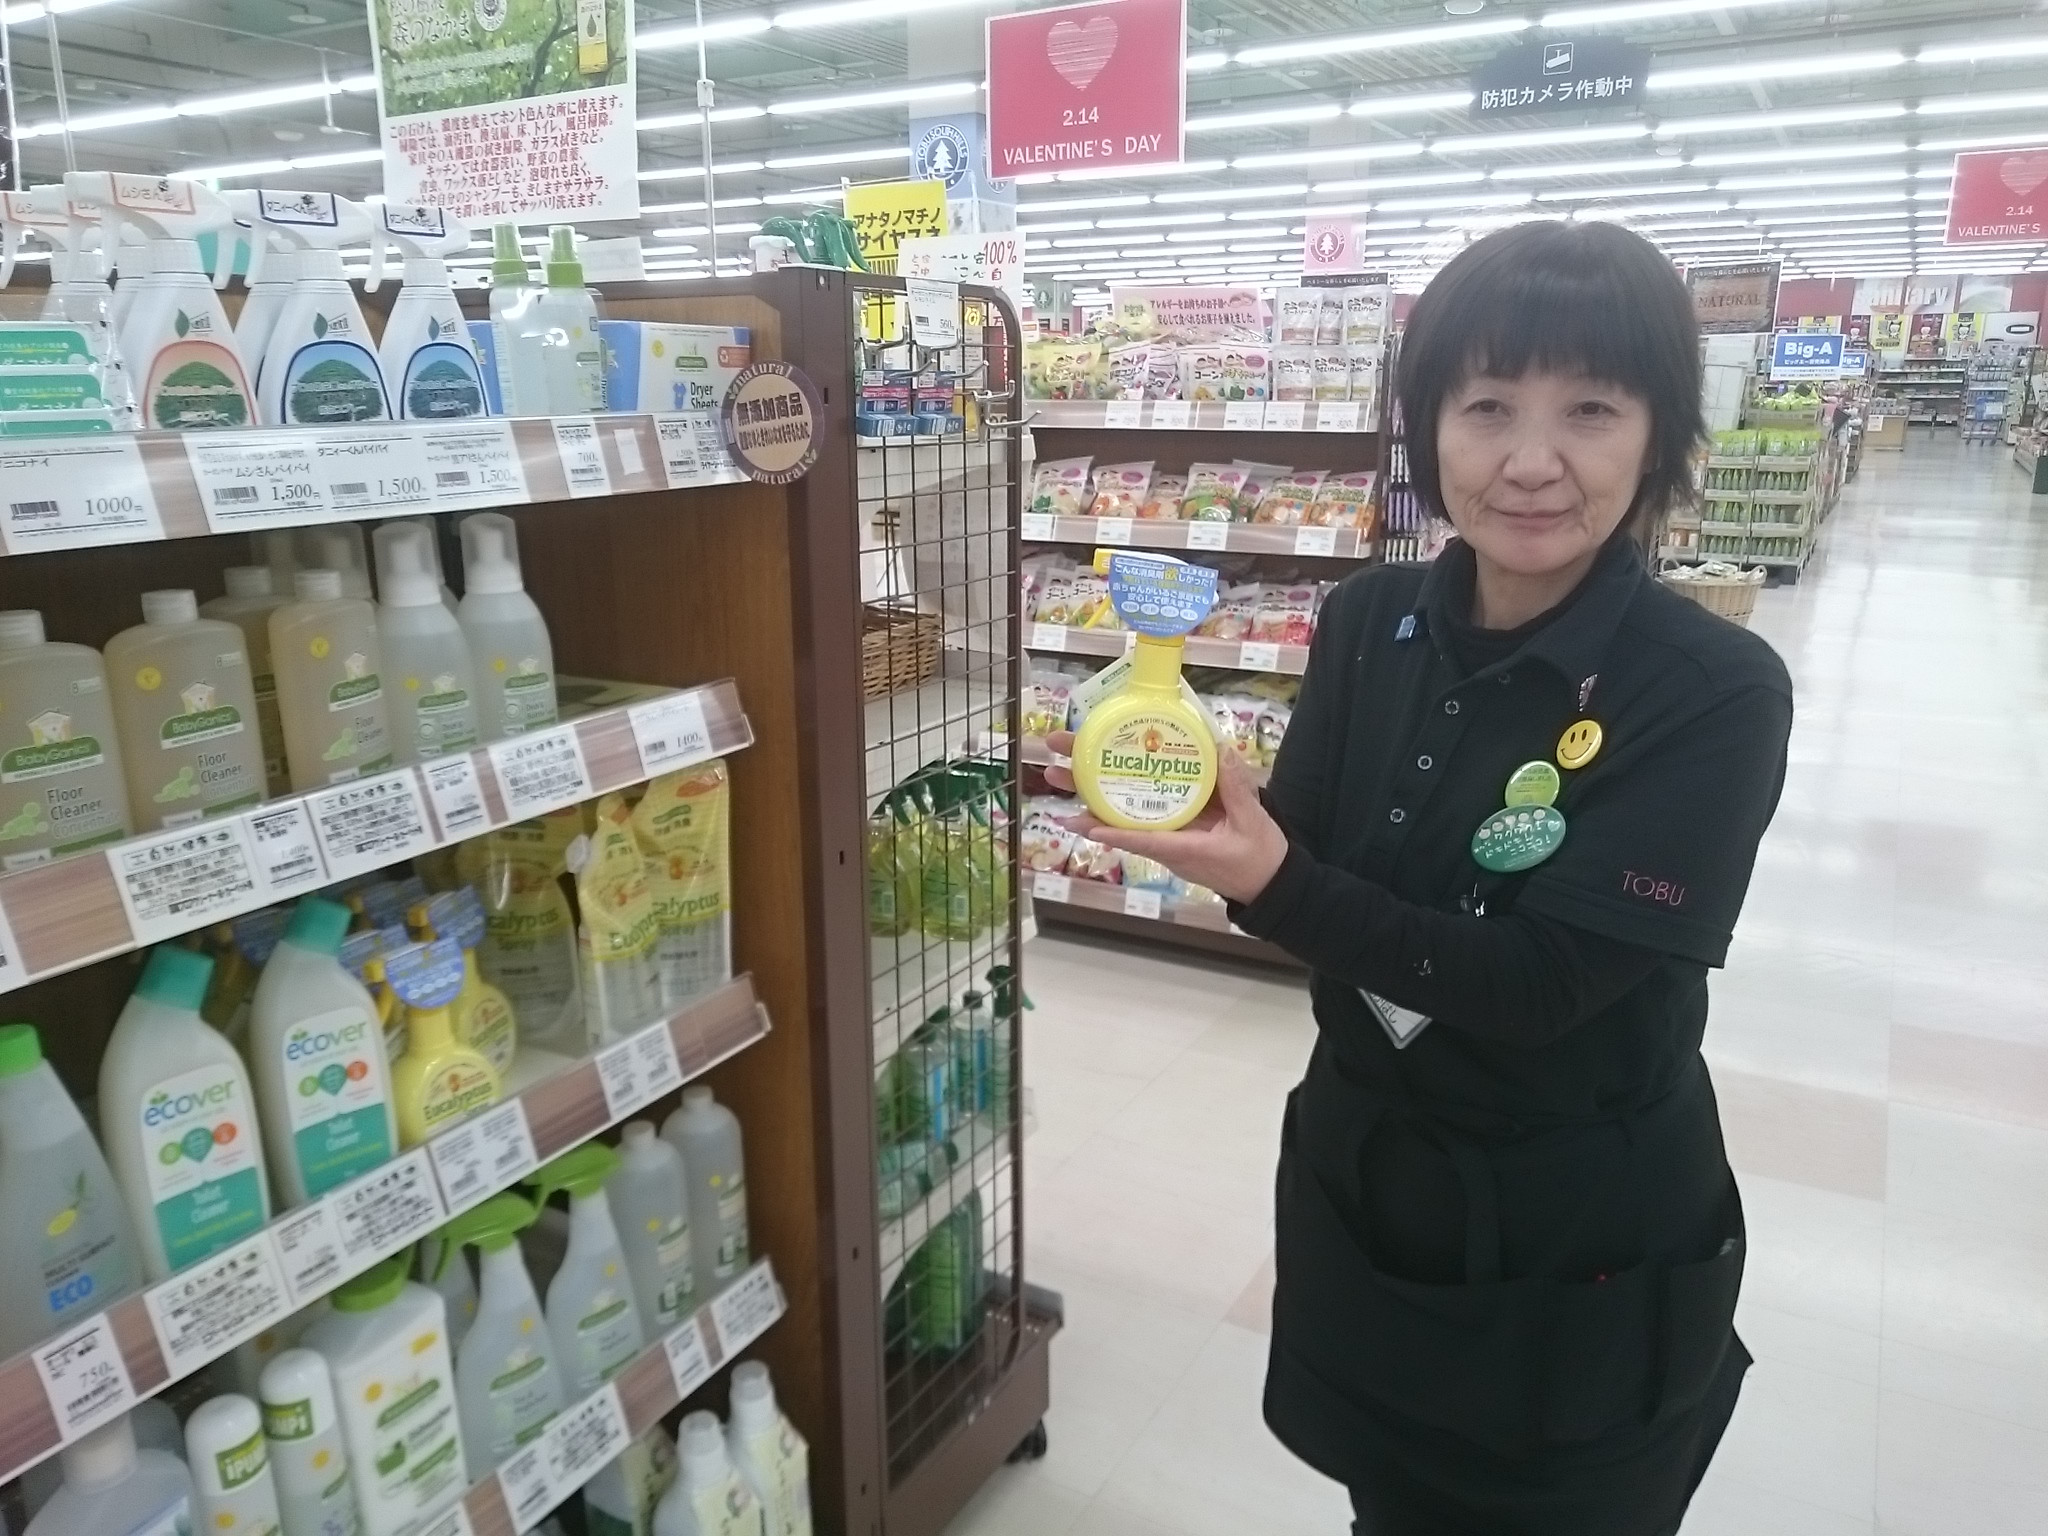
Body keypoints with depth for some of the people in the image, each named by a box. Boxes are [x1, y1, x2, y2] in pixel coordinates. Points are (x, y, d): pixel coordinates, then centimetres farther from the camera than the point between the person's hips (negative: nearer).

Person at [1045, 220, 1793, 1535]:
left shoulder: (1716, 694, -20)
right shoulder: (1370, 624, -7)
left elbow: (1540, 980, -24)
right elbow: (1307, 870, -3)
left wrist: (1272, 882, -33)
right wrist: (1199, 817, -23)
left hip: (1583, 1244, -4)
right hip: (1363, 1180, 4)